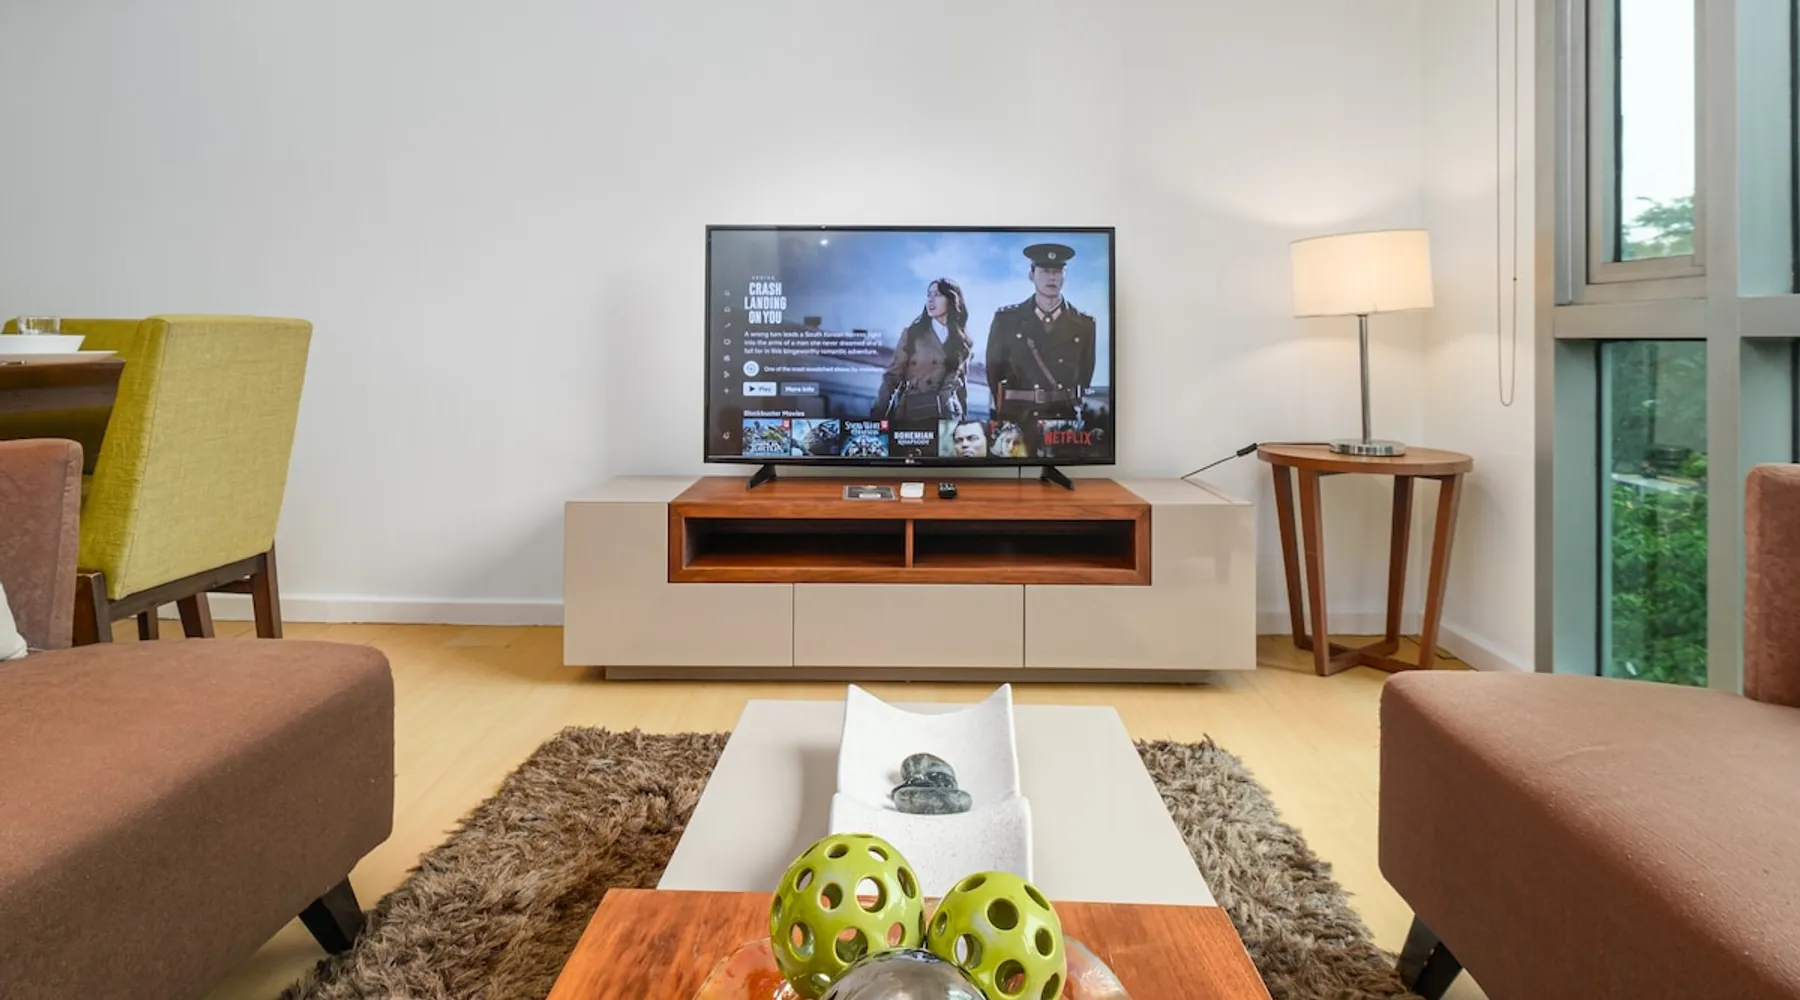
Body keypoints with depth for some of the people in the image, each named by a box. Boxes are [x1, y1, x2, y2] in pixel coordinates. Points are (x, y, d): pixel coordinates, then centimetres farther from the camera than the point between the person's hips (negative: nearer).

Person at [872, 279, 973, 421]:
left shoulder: (964, 342, 8)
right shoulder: (912, 333, 1)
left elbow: (961, 383, 15)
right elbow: (893, 375, -2)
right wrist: (879, 412, -11)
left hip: (948, 415, 2)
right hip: (911, 413, -2)